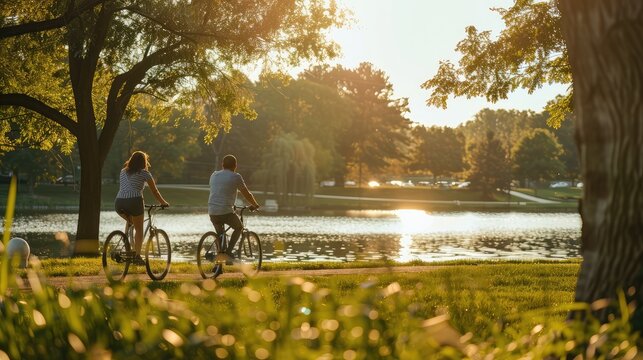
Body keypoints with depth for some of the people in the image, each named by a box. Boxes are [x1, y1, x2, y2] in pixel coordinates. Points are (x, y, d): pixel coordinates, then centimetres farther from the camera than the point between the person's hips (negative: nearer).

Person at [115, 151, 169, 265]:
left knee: (129, 221, 31)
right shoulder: (144, 173, 9)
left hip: (119, 202, 5)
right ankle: (137, 256, 1)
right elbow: (154, 191, 14)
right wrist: (164, 203, 28)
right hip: (134, 201, -5)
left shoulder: (123, 171, 23)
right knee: (139, 229, 9)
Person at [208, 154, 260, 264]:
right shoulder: (235, 177, -1)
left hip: (212, 212, 5)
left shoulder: (214, 175, 16)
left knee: (220, 234, 25)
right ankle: (228, 251, 6)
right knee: (239, 227, 20)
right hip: (226, 212, -5)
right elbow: (247, 194, 6)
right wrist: (255, 205, 25)